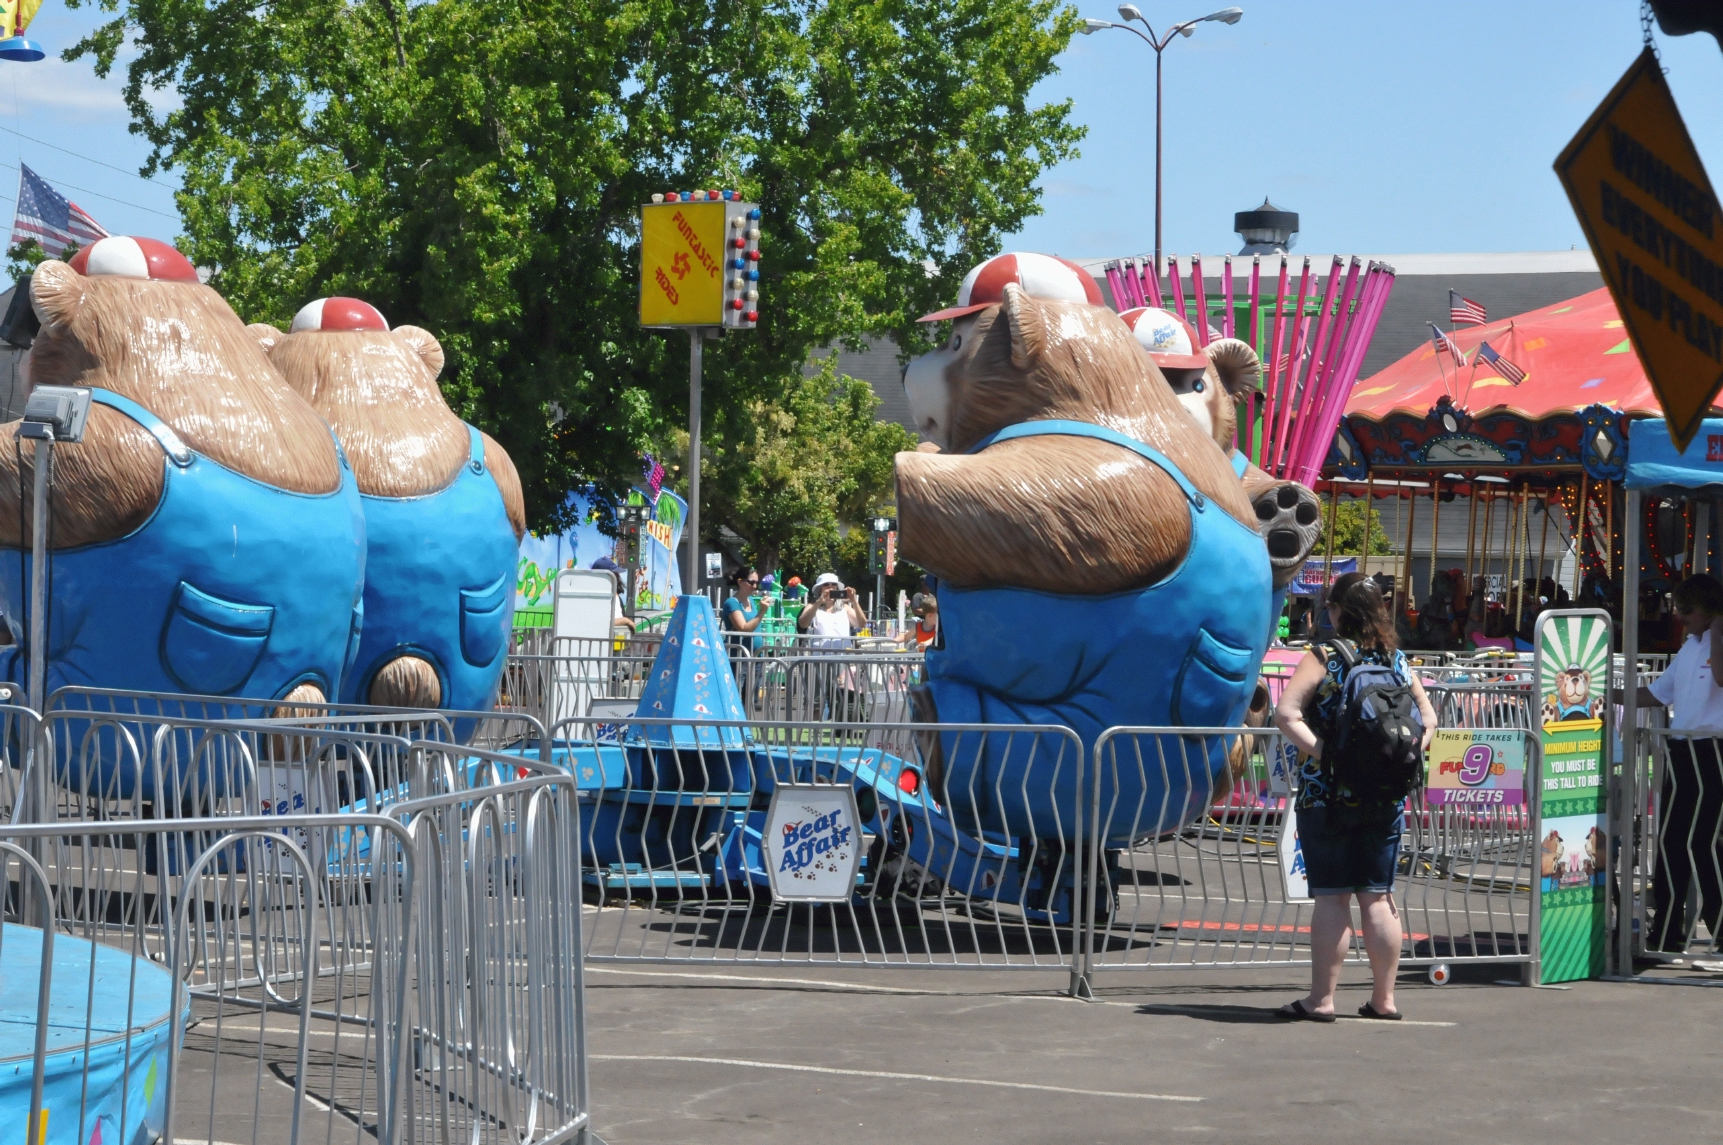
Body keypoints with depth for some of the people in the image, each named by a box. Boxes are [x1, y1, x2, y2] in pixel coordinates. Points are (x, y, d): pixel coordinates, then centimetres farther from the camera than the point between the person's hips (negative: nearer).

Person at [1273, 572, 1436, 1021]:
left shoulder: (1324, 657, -8)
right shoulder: (1397, 660, 7)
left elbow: (1286, 713, -18)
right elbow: (1427, 719, 13)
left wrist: (1322, 752, -16)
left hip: (1327, 794, -4)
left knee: (1331, 897, -1)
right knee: (1379, 897, 10)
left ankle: (1322, 999, 1)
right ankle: (1384, 998, 14)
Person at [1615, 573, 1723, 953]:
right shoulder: (1689, 646, 17)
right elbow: (1658, 693, 25)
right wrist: (1612, 696, 18)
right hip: (1681, 749, 9)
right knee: (1671, 840, 11)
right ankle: (1666, 933, 17)